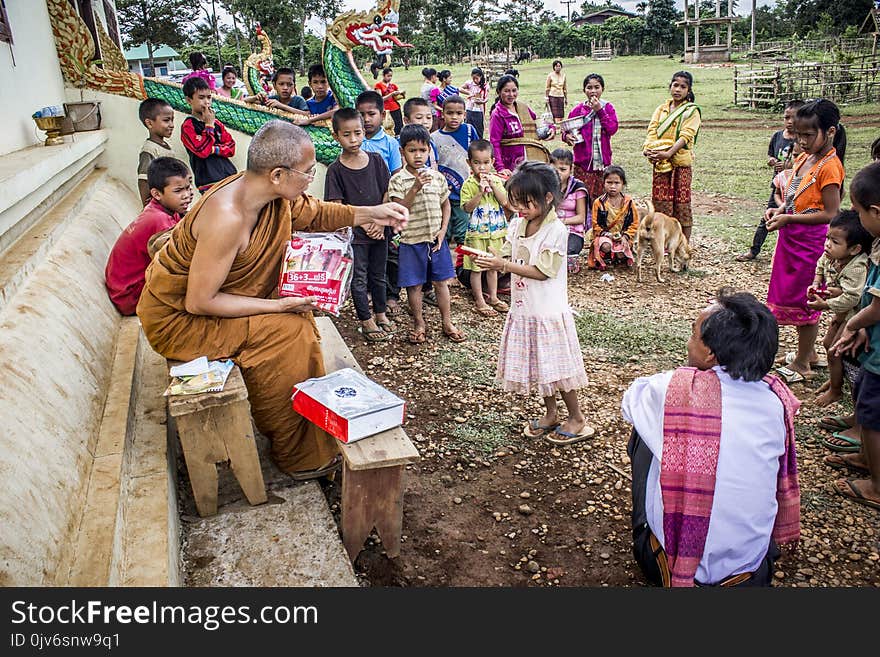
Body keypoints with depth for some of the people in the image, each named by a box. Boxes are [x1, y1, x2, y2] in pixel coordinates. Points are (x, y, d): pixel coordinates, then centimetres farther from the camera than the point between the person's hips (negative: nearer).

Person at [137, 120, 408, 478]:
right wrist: (279, 305, -25)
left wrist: (371, 213, 2)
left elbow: (315, 213, 13)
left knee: (298, 317, 2)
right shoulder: (227, 217, -34)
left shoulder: (277, 196, -9)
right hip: (176, 317, -9)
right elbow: (199, 302, -28)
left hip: (210, 298, 9)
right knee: (287, 331, -19)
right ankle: (300, 456, -3)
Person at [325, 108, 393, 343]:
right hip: (354, 233, -3)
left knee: (378, 275, 18)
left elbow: (387, 193, 2)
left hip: (379, 231, 3)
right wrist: (364, 224, -15)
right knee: (359, 279, 7)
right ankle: (366, 320, 22)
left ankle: (380, 313, 36)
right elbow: (338, 206, -10)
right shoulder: (336, 170, -10)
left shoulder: (376, 160, -1)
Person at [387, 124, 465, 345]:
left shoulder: (437, 177, 2)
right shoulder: (398, 180, -9)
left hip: (436, 240, 3)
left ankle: (447, 323, 25)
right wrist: (415, 188, -27)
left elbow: (446, 205, 12)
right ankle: (419, 324, 24)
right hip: (412, 241, -3)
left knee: (441, 282, 12)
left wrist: (443, 230, 0)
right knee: (414, 285, 7)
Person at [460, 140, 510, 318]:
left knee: (493, 266, 15)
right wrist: (481, 191, -25)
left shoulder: (496, 181, 2)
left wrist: (493, 185, -17)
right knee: (476, 268, 3)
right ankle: (479, 301, 14)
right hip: (476, 233, -4)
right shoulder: (468, 184, -9)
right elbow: (467, 207, -17)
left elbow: (504, 202, -8)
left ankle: (493, 297, 29)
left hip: (496, 231, 4)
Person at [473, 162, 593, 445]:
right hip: (524, 309, 7)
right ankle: (550, 415, 34)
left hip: (548, 311, -7)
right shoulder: (517, 224, 4)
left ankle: (577, 419, 22)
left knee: (556, 365, 3)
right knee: (537, 365, 17)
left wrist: (505, 265, -24)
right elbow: (508, 257, 6)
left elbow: (542, 271, -20)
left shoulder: (556, 230, -18)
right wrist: (492, 260, -16)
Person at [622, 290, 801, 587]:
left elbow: (631, 400, 2)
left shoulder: (675, 389, -21)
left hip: (676, 561, -3)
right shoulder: (775, 397, -10)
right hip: (753, 569, 4)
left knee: (646, 433, 12)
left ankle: (644, 535, 31)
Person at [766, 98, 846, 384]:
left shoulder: (829, 166, -18)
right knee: (792, 295, 17)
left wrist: (789, 219, -21)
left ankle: (802, 364, 17)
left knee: (803, 300, 2)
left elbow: (830, 214, -19)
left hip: (811, 242, -9)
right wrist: (780, 210, 0)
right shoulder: (803, 158, 8)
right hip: (792, 239, 9)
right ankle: (808, 352, 35)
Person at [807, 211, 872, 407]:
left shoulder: (857, 268, -34)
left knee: (834, 352, 0)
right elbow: (821, 266, 12)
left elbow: (851, 299, -38)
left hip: (853, 316, -8)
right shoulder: (831, 256, -10)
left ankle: (836, 390, 22)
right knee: (828, 344, 22)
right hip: (840, 312, 9)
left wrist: (824, 305, -30)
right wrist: (815, 284, -2)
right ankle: (835, 378, 46)